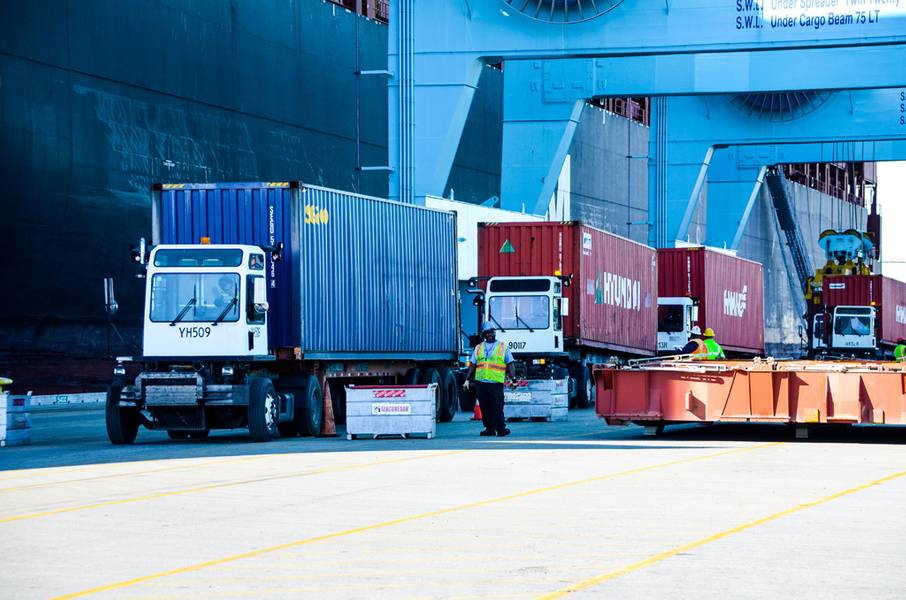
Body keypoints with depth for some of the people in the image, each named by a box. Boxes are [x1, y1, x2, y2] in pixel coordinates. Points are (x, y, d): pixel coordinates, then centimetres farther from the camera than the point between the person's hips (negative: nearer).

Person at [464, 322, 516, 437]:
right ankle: (489, 429, 10)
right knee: (485, 408, 3)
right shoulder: (478, 348, 16)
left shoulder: (503, 347, 9)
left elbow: (510, 364, 6)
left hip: (496, 383, -3)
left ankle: (501, 428, -4)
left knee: (497, 407, -10)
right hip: (480, 382, 3)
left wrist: (512, 378, -7)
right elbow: (472, 365, 16)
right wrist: (467, 380, 8)